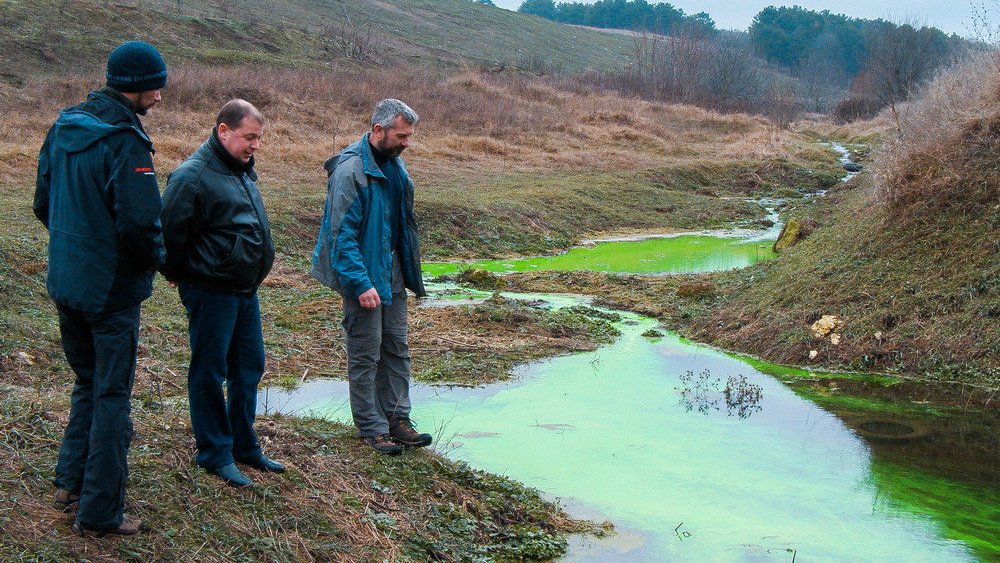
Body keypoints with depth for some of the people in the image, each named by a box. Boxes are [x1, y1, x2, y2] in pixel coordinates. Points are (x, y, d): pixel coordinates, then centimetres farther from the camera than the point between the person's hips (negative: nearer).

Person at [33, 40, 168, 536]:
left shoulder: (63, 126, 5)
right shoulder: (125, 141, -21)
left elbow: (43, 202, 12)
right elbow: (140, 225, -26)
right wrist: (155, 260, -6)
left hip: (65, 282, 8)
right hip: (112, 290, -8)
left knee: (88, 383, 24)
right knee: (112, 395, 4)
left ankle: (70, 482, 28)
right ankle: (99, 511, 12)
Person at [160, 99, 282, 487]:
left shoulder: (242, 170, 11)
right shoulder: (193, 175, -18)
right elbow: (169, 232, -18)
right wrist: (177, 274, -5)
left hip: (245, 290, 9)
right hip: (210, 292, -9)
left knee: (249, 367, 15)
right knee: (210, 372, 3)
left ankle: (244, 446, 29)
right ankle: (215, 453, 15)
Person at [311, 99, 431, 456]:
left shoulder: (394, 164, 8)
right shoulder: (350, 171, -19)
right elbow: (342, 234, -21)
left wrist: (409, 271, 17)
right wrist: (361, 284, -24)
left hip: (392, 273, 8)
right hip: (363, 276, -8)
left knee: (396, 348, 12)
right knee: (365, 355, 1)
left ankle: (396, 418, 22)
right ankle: (372, 428, 10)